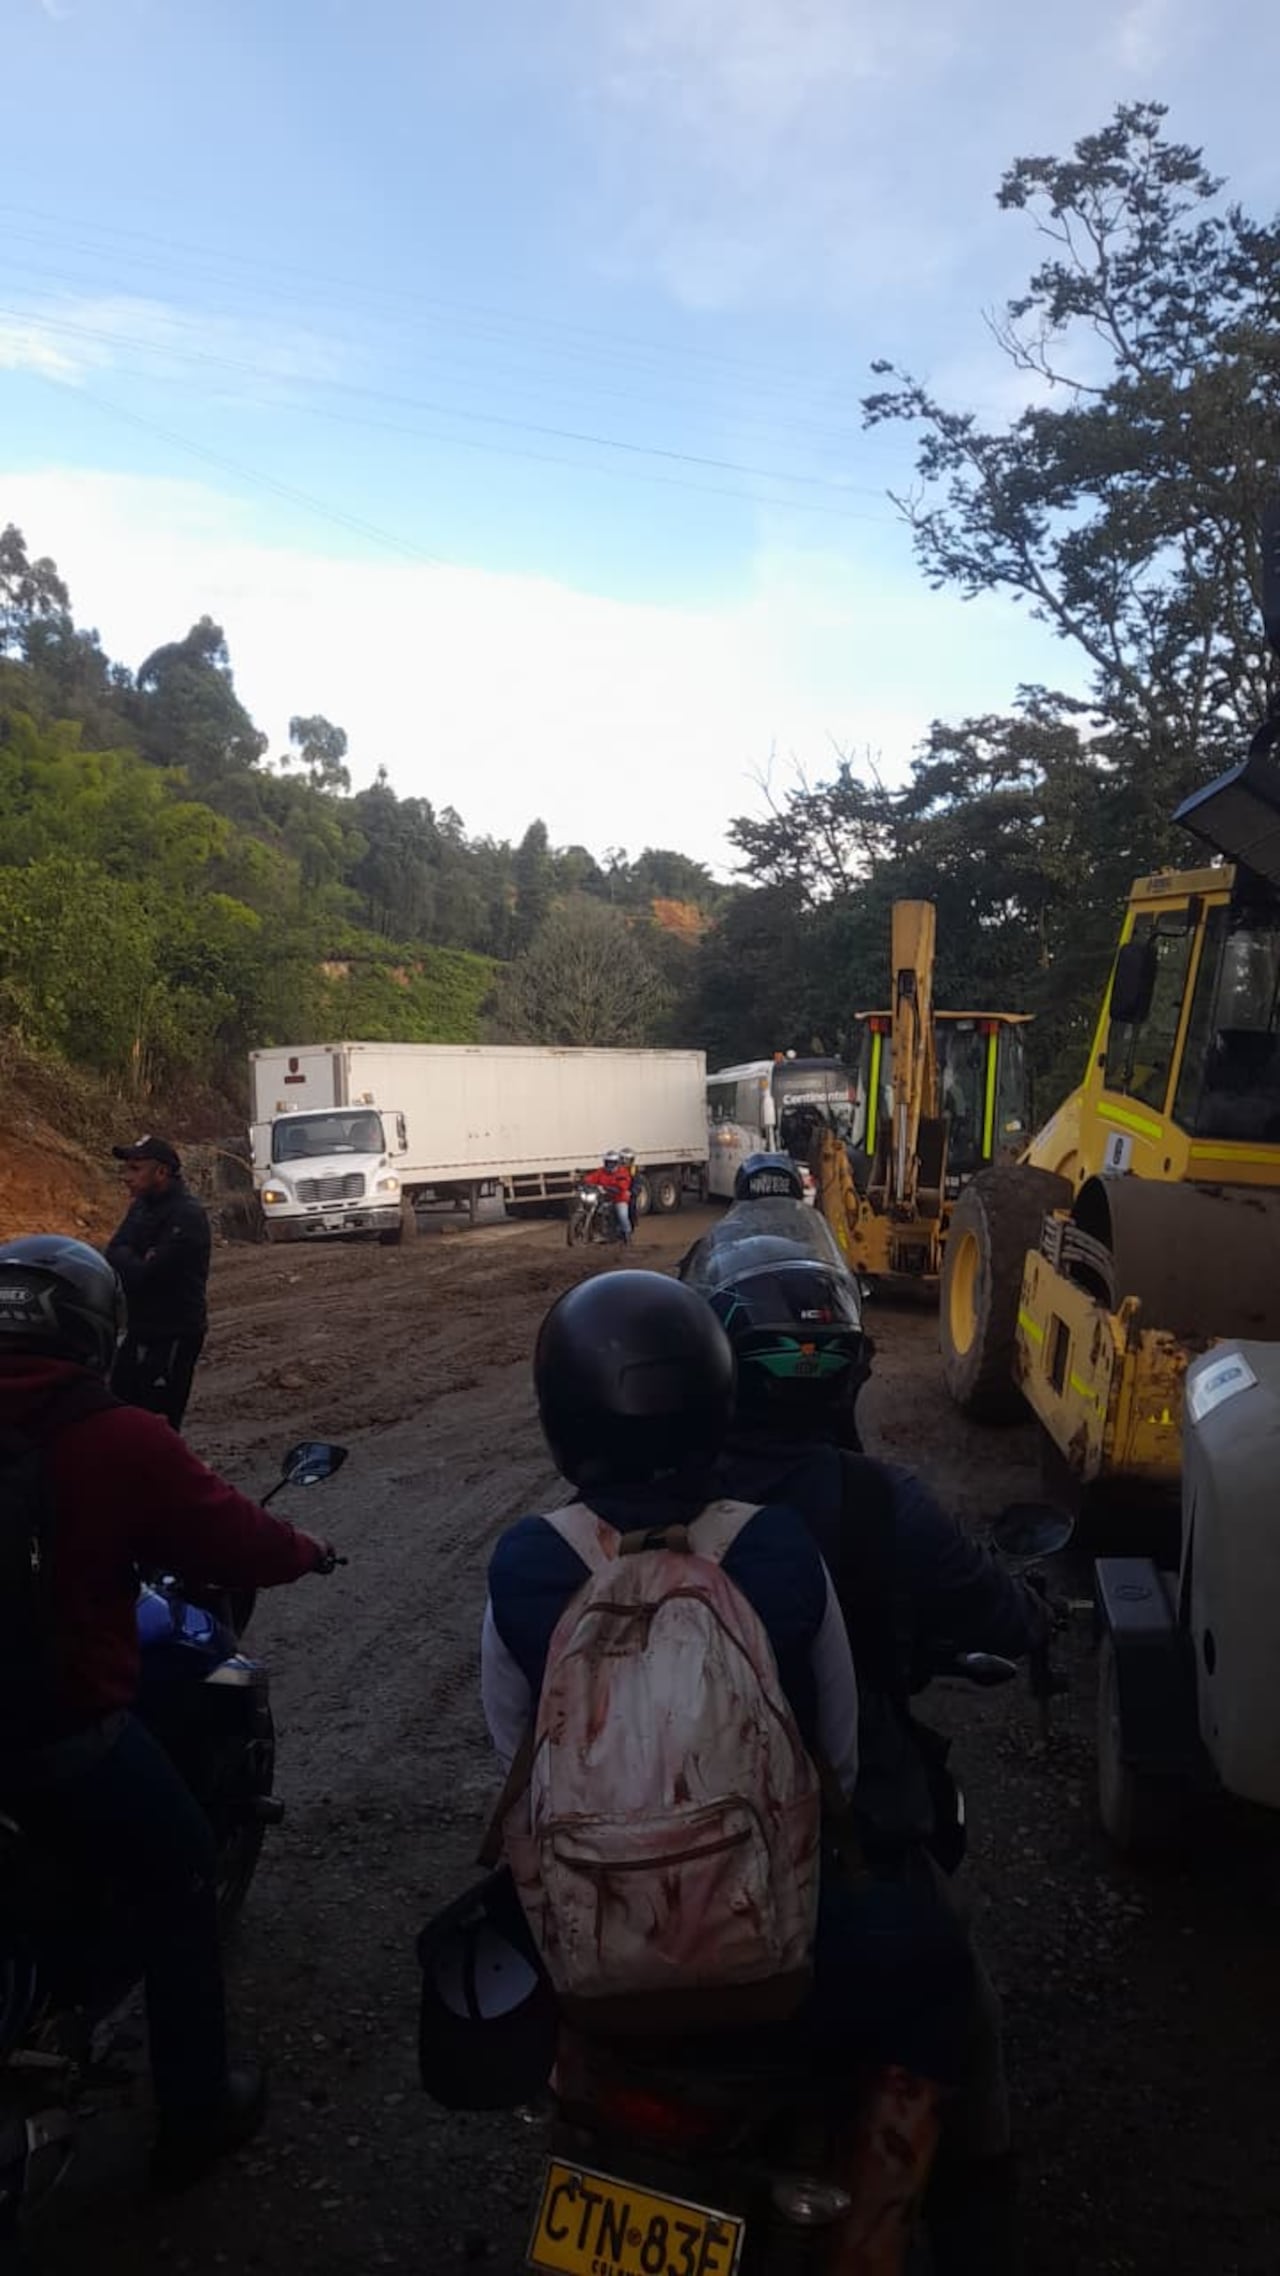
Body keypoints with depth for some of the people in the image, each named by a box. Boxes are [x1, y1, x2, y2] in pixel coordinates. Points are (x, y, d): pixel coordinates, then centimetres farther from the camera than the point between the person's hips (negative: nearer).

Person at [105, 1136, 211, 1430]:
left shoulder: (186, 1216, -19)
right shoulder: (142, 1205, 9)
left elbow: (145, 1275, -23)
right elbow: (114, 1253, 3)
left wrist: (122, 1259, -5)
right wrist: (133, 1261, -16)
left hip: (173, 1336, -9)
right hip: (141, 1331, 9)